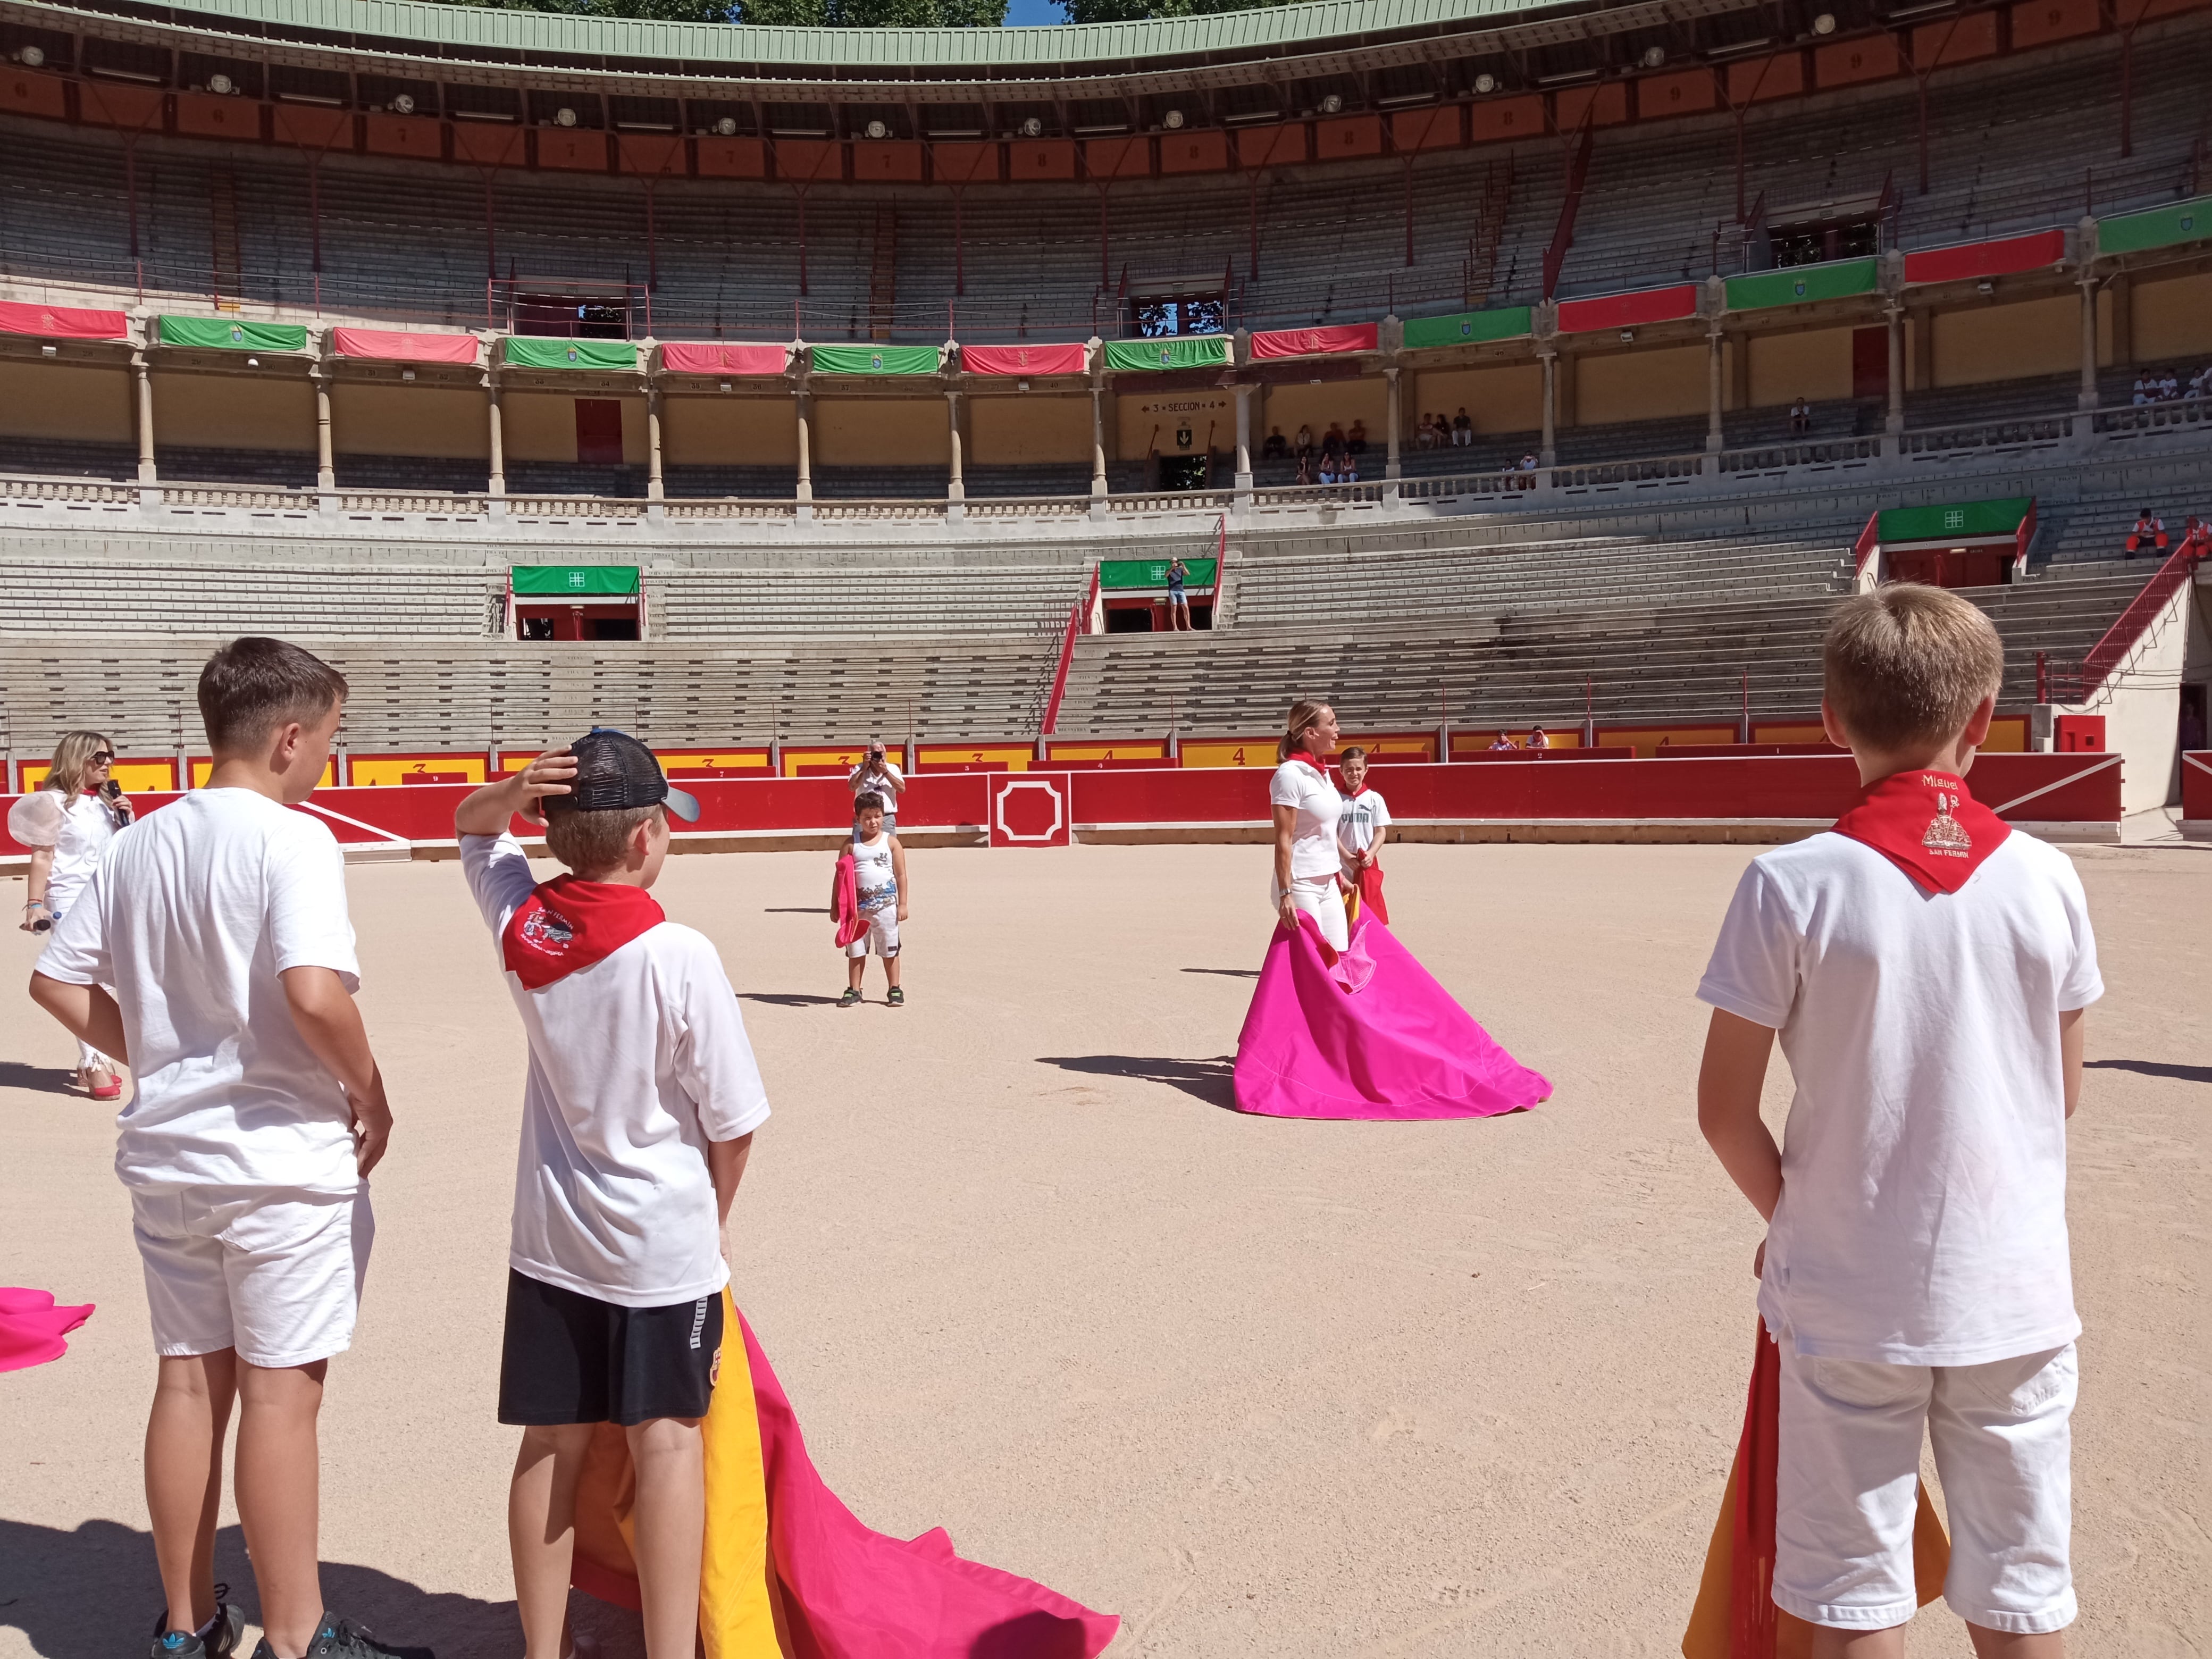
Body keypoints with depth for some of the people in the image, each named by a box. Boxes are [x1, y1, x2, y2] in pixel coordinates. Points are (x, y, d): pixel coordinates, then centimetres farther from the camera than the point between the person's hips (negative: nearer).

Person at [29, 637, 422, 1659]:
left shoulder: (139, 844, 7)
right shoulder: (291, 839, -16)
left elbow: (55, 980, 10)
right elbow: (314, 992, -29)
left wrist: (154, 1059, 14)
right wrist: (371, 1094, -15)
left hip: (166, 1154, 7)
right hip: (285, 1158, -7)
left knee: (189, 1381, 16)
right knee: (280, 1394, 2)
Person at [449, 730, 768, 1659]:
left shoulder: (518, 924, -6)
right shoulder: (679, 956, -20)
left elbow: (470, 828, 16)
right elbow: (733, 1120, -13)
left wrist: (511, 795, -7)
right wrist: (715, 1216, 5)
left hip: (550, 1235, 5)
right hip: (663, 1241, -4)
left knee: (551, 1445, 12)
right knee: (666, 1442, 4)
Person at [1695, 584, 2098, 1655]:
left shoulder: (1792, 885, -13)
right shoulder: (2048, 880, -4)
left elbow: (1725, 1109, -10)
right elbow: (2063, 1092, 7)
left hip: (1848, 1296, -2)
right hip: (2018, 1294, 3)